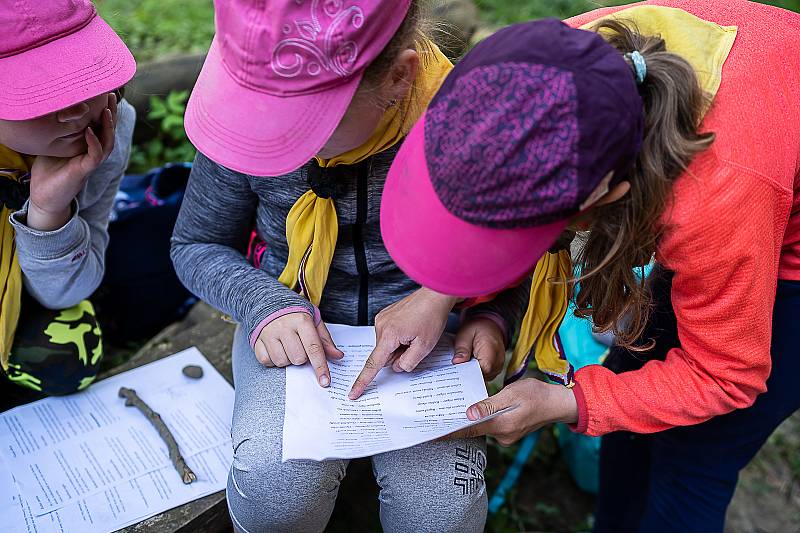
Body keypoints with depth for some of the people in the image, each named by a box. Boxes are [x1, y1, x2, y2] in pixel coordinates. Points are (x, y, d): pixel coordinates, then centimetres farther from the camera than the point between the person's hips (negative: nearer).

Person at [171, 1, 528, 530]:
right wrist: (267, 304, -16)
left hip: (424, 327, 0)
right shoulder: (247, 121, -14)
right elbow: (196, 246, 2)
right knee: (274, 487, -27)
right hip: (295, 322, 1)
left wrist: (494, 316, -17)